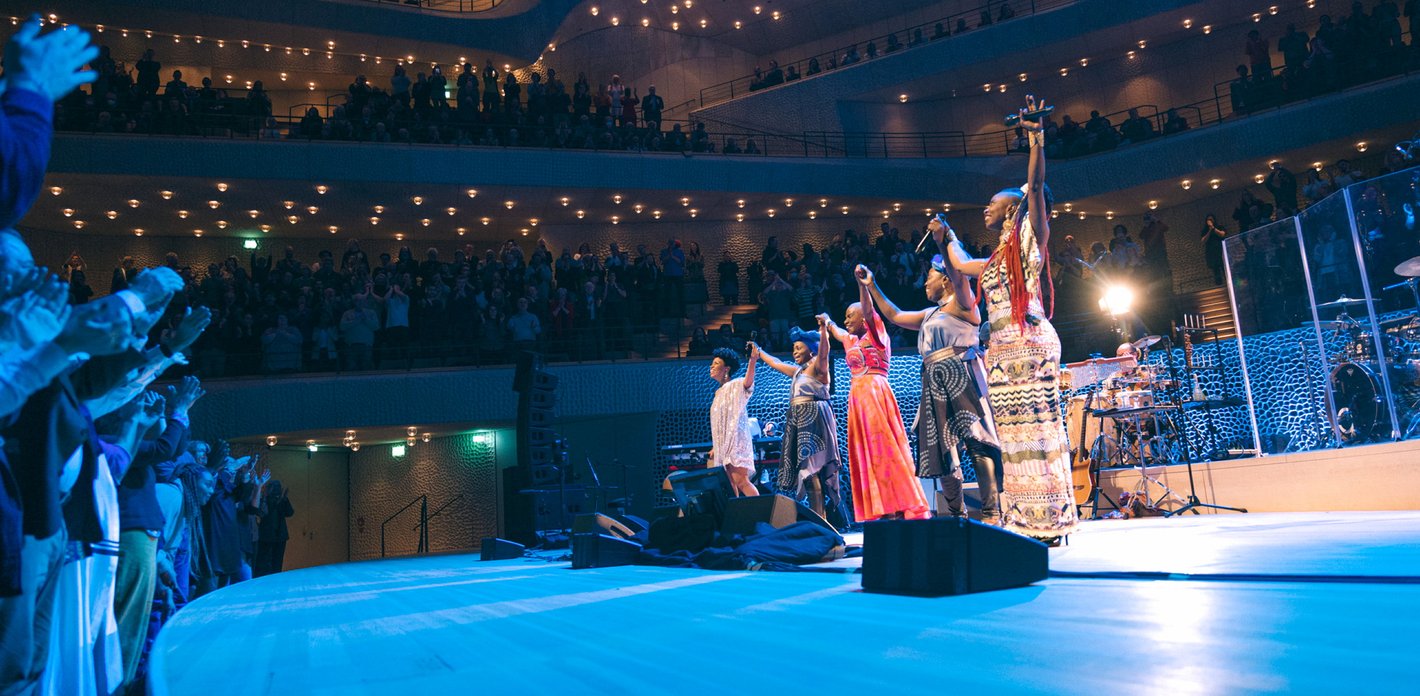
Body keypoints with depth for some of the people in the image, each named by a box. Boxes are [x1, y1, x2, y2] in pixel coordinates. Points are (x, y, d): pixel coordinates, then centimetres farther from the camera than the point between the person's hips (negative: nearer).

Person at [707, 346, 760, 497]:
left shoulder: (736, 385, -5)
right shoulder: (719, 392, 19)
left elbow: (748, 382, -30)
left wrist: (752, 361, -48)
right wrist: (715, 447, 20)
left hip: (736, 440, -9)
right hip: (723, 443, 9)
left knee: (741, 481, -19)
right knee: (729, 484, 7)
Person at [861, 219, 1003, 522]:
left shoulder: (963, 304, 4)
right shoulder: (929, 315, 27)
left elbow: (959, 277, -16)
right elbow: (894, 315, 35)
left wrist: (943, 240, -24)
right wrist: (871, 287, 34)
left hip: (962, 376, -8)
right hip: (935, 384, 8)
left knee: (977, 442, -16)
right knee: (942, 449, 3)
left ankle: (991, 514, -21)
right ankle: (957, 515, 8)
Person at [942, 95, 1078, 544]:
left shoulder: (1030, 238, 4)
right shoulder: (993, 260, 25)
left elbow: (1036, 185, -11)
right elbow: (959, 264, 44)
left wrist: (1036, 136, -19)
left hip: (1029, 342, -8)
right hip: (1000, 348, 8)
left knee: (1035, 424, -12)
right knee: (1013, 432, 4)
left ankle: (1048, 521, -11)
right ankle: (1024, 523, 5)